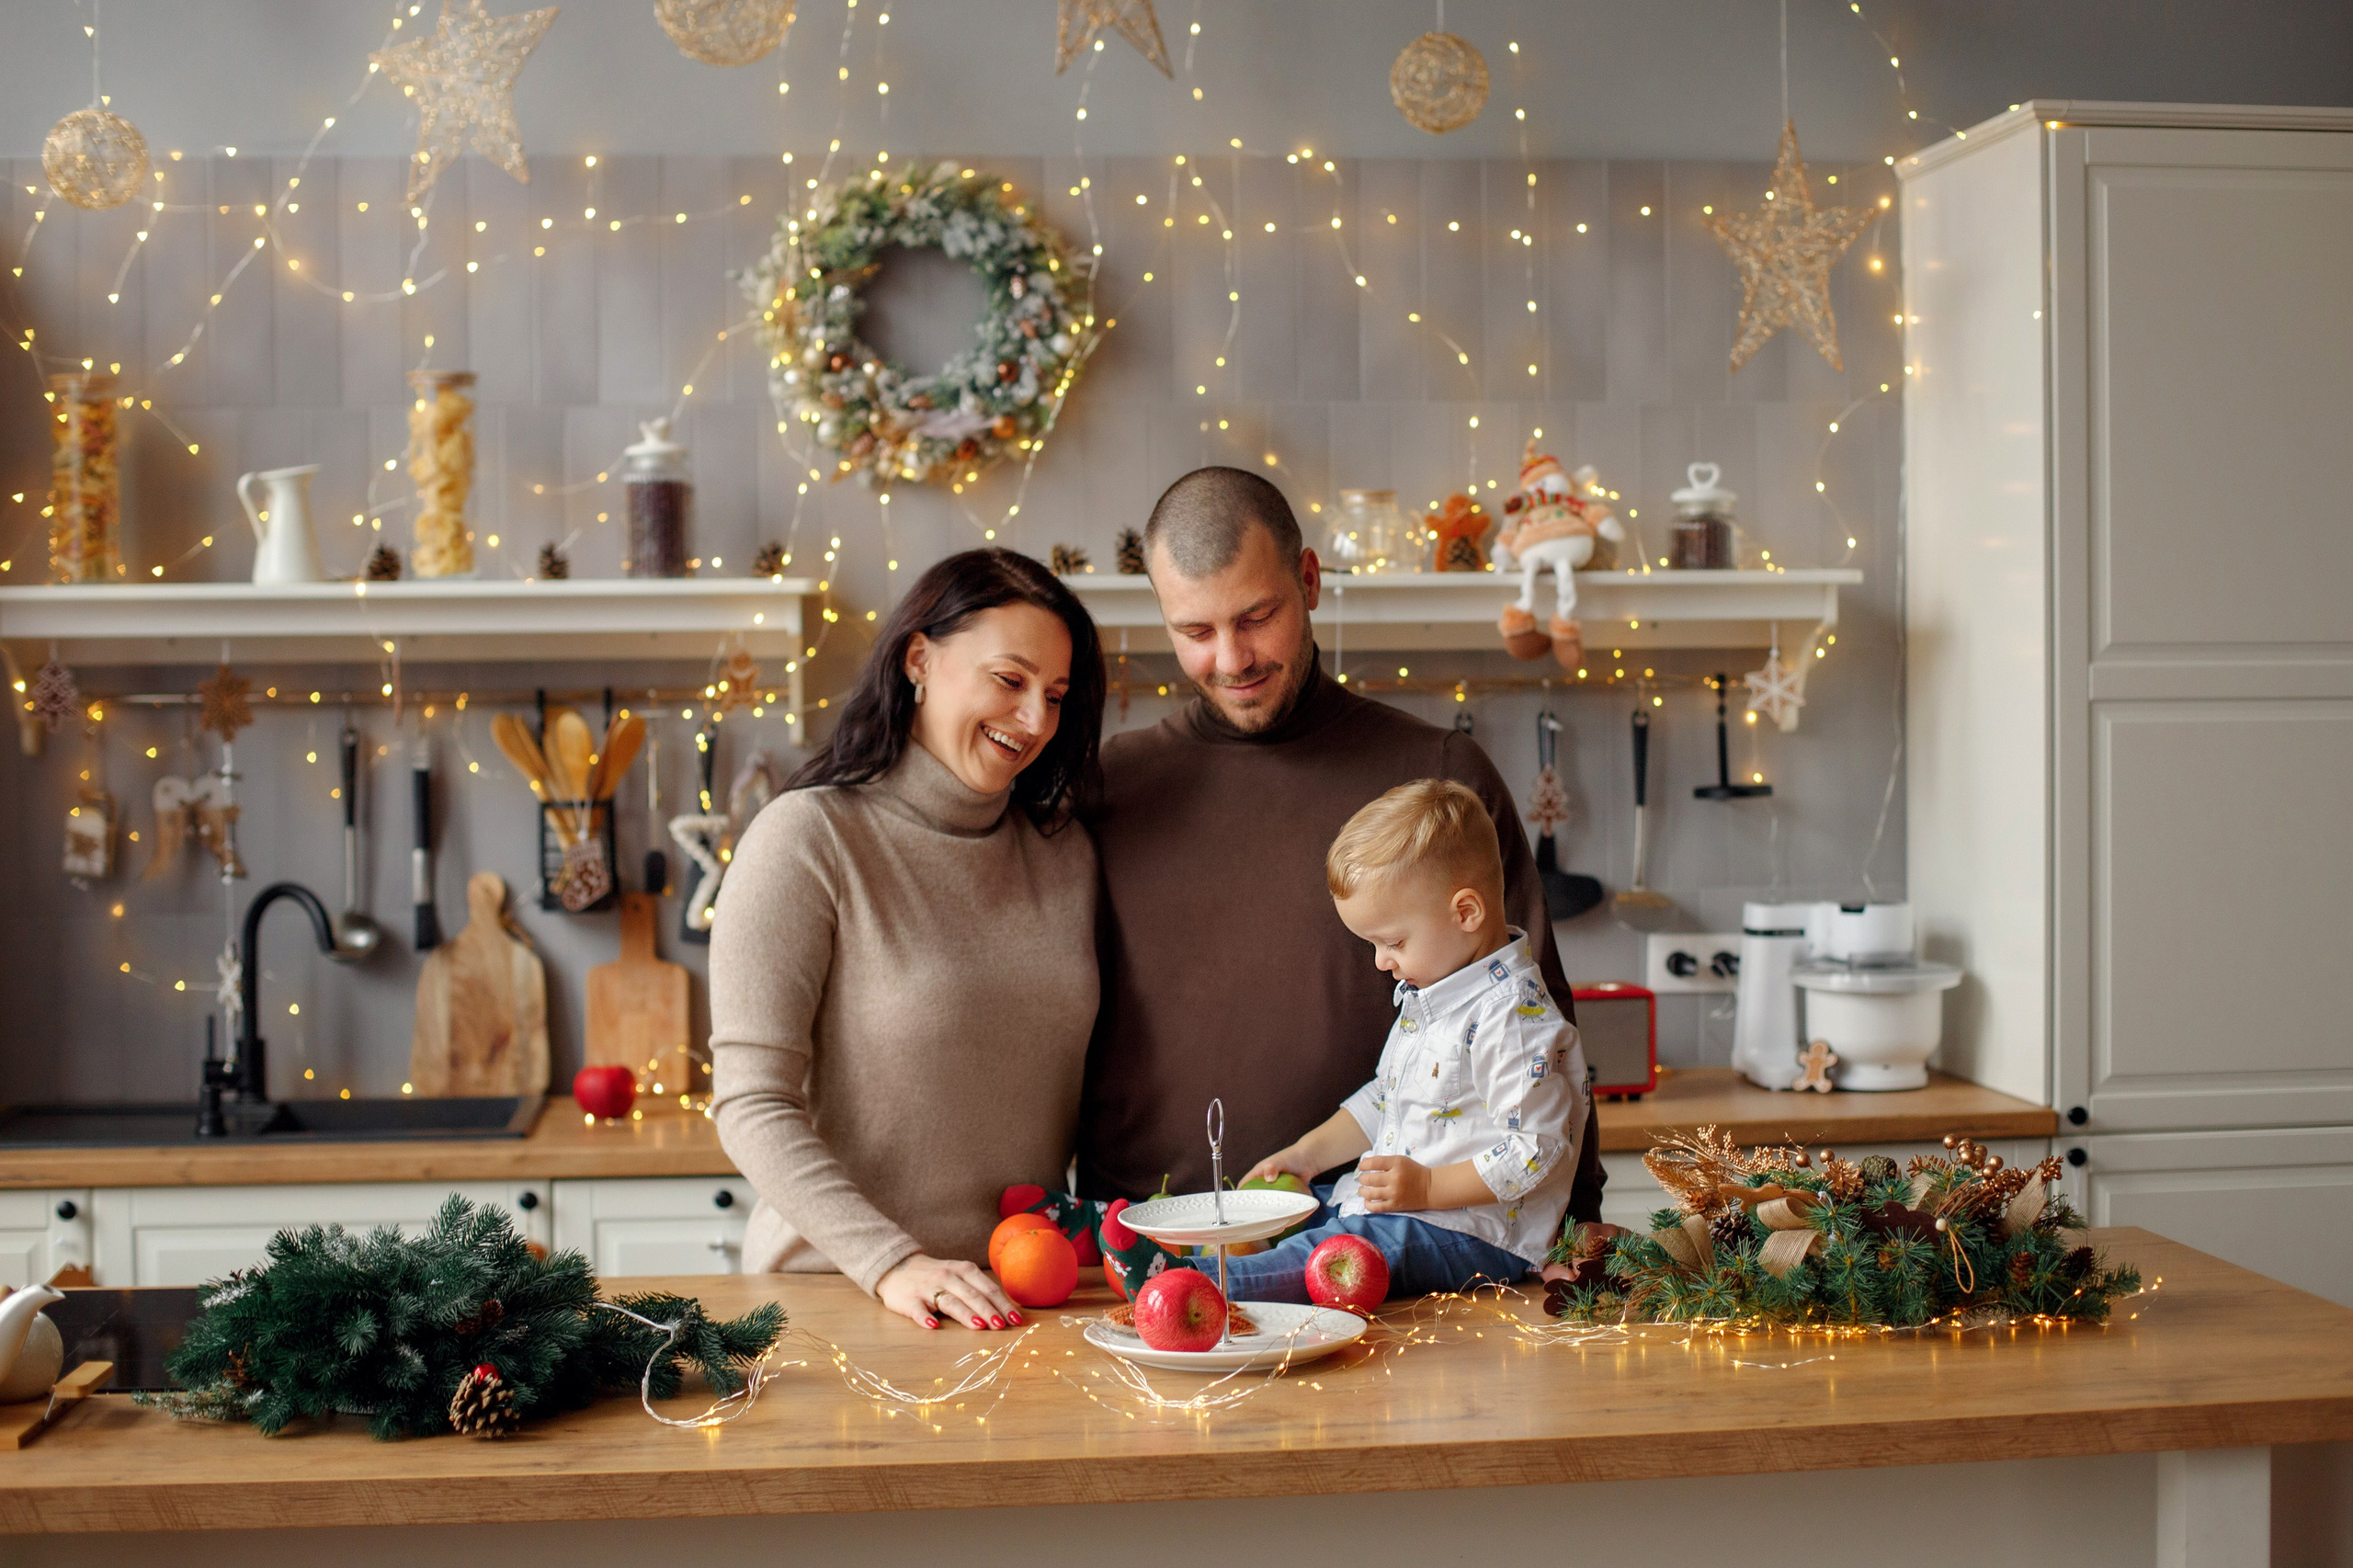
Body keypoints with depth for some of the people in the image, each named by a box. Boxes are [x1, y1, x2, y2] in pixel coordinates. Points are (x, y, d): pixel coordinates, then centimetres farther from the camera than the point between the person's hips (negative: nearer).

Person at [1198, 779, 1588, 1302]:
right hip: (1394, 1203, 11)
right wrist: (1309, 1153, 16)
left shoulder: (1514, 1017, -19)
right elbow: (1385, 1098, 25)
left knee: (1340, 1253, -31)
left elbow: (1534, 1150, -22)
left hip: (1478, 1236, -11)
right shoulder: (1425, 992, 13)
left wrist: (1428, 1187, -25)